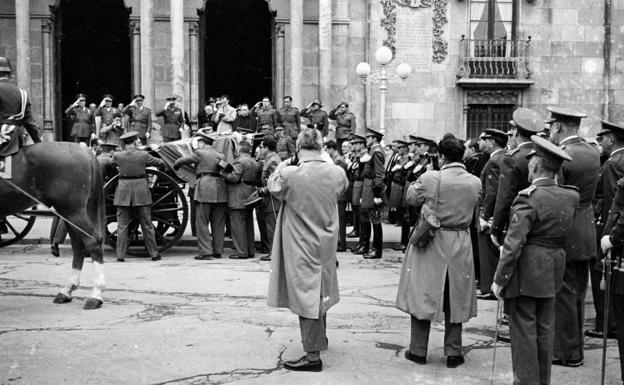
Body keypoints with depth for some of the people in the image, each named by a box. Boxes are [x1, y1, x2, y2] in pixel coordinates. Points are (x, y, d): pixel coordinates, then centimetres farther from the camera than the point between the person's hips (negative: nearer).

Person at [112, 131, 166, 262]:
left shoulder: (117, 155, -4)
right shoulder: (143, 155, -5)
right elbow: (159, 162, 9)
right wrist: (164, 165, 32)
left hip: (123, 189, 0)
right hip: (141, 189, 0)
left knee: (122, 225, 6)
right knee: (147, 224, 8)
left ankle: (120, 255, 4)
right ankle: (154, 254, 14)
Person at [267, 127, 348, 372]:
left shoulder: (289, 174, -21)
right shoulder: (337, 173, -9)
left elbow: (273, 186, 0)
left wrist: (281, 166, 15)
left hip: (301, 246, -5)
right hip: (327, 244, 5)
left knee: (306, 294, 0)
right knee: (321, 293, 22)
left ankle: (313, 356, 3)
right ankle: (320, 340, 41)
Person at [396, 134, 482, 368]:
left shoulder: (430, 179, -15)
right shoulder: (475, 183, -6)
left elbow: (410, 198, 0)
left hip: (430, 243, -2)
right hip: (460, 245, 3)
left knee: (422, 295, 9)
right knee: (455, 299, 13)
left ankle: (418, 351, 14)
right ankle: (453, 352, 16)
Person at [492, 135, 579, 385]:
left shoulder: (528, 198, -19)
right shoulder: (570, 197, 2)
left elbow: (513, 245, -21)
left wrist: (499, 279, -13)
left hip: (526, 271, -7)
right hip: (553, 271, 7)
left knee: (524, 331, 3)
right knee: (545, 329, 17)